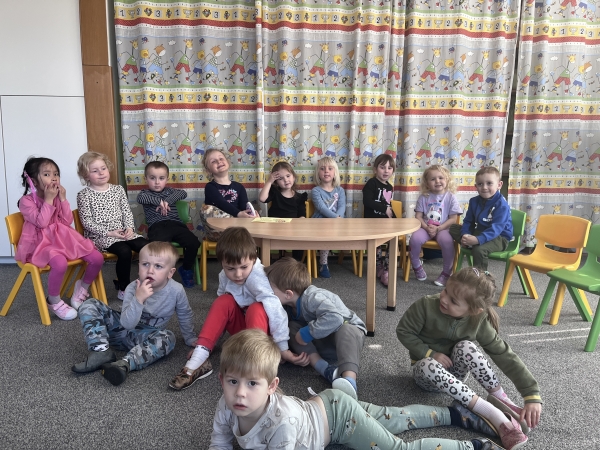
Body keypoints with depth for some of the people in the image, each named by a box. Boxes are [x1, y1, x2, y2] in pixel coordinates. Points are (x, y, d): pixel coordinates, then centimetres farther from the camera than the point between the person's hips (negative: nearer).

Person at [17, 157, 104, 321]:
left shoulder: (57, 197, 10)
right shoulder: (26, 201, -6)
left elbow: (67, 222, 2)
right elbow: (41, 223, -19)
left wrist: (63, 199, -6)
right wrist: (49, 200, -15)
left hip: (63, 238, 6)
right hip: (40, 244, -6)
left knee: (97, 258, -12)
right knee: (60, 263, -38)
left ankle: (82, 289, 15)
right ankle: (53, 301, -11)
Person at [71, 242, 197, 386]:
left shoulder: (176, 291, -20)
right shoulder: (133, 288, -21)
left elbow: (185, 315, 0)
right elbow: (127, 324, -27)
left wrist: (190, 339, 10)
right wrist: (138, 299, -40)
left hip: (145, 337, -1)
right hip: (124, 328, 1)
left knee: (168, 338, -34)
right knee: (89, 306, -15)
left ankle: (125, 364, -44)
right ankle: (101, 351, -24)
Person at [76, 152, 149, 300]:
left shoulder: (118, 189, 11)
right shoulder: (84, 195, -2)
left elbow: (127, 211, 11)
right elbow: (87, 221, -8)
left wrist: (130, 228, -8)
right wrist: (109, 232, -18)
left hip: (122, 231, 5)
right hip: (100, 235, -5)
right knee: (125, 251, -31)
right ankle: (123, 288, -11)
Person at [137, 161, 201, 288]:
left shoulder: (170, 191, 24)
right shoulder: (145, 193, 19)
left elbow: (183, 193, 2)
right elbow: (140, 198, -7)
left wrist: (167, 201, -10)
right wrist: (159, 201, -13)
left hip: (175, 224, 3)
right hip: (157, 227, -3)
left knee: (194, 243, -19)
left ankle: (186, 269, 7)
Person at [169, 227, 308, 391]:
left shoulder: (257, 276, -29)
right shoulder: (224, 276, -10)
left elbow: (274, 308, -37)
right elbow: (219, 311, -1)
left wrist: (283, 348, -42)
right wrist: (207, 339, -8)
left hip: (262, 326, -5)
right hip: (242, 326, 5)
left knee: (256, 309, -34)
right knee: (224, 301, -21)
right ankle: (198, 359, -22)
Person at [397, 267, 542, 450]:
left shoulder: (479, 321, -20)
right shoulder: (426, 306, -26)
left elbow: (506, 356, -20)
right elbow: (403, 331, -13)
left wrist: (532, 396, -27)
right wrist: (430, 353, -24)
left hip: (454, 371, 1)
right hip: (426, 372, -1)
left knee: (466, 347, -32)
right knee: (429, 366, -38)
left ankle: (501, 400, -20)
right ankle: (494, 415, -36)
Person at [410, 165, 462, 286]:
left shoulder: (450, 197, 0)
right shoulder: (423, 197, 5)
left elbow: (453, 219, -3)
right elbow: (418, 216, 2)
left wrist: (438, 228, -15)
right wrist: (427, 228, -16)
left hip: (443, 229, -1)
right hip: (425, 228, 1)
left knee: (447, 241, -33)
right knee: (415, 238, -30)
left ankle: (446, 272, -10)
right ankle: (417, 266, -2)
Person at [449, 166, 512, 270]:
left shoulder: (502, 205, -20)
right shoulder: (474, 201, 2)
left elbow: (496, 228, -29)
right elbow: (468, 221, 4)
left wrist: (478, 239, -43)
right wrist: (465, 235, -19)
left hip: (499, 238, -7)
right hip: (479, 232, 7)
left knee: (479, 249, -36)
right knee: (453, 228, -1)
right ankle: (471, 244, -20)